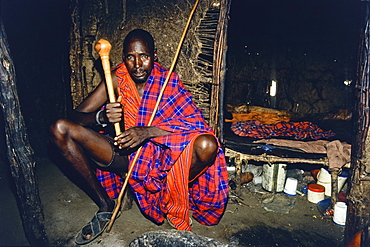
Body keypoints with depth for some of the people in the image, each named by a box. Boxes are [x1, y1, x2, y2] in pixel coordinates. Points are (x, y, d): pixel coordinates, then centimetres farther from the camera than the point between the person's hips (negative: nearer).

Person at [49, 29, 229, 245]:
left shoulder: (169, 81, -8)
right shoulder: (118, 78, -3)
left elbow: (195, 122, -19)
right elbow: (77, 116, -5)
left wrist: (148, 132, -31)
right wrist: (102, 117, -29)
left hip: (163, 157, -2)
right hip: (126, 155, 2)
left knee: (207, 145, -30)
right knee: (60, 129, -13)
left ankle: (174, 205, 0)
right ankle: (105, 205, -1)